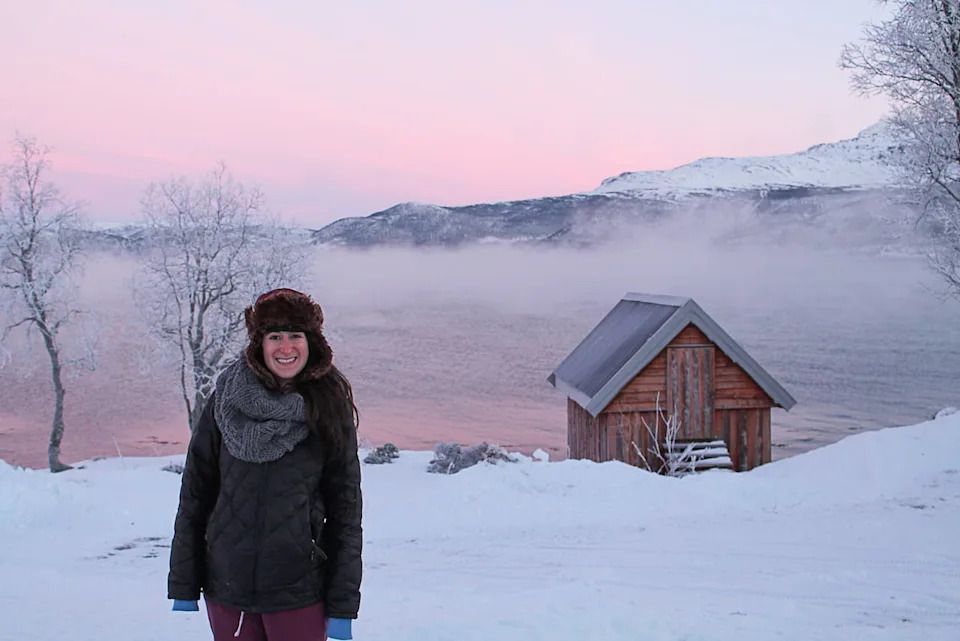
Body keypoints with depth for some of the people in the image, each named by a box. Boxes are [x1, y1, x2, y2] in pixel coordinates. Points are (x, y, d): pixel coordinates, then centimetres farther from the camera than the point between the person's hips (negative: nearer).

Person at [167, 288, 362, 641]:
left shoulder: (329, 410, -4)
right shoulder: (226, 401, -1)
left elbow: (346, 509, -2)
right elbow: (194, 494, 3)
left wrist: (343, 606, -4)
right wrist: (182, 584, 3)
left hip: (299, 592, -1)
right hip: (226, 589, 2)